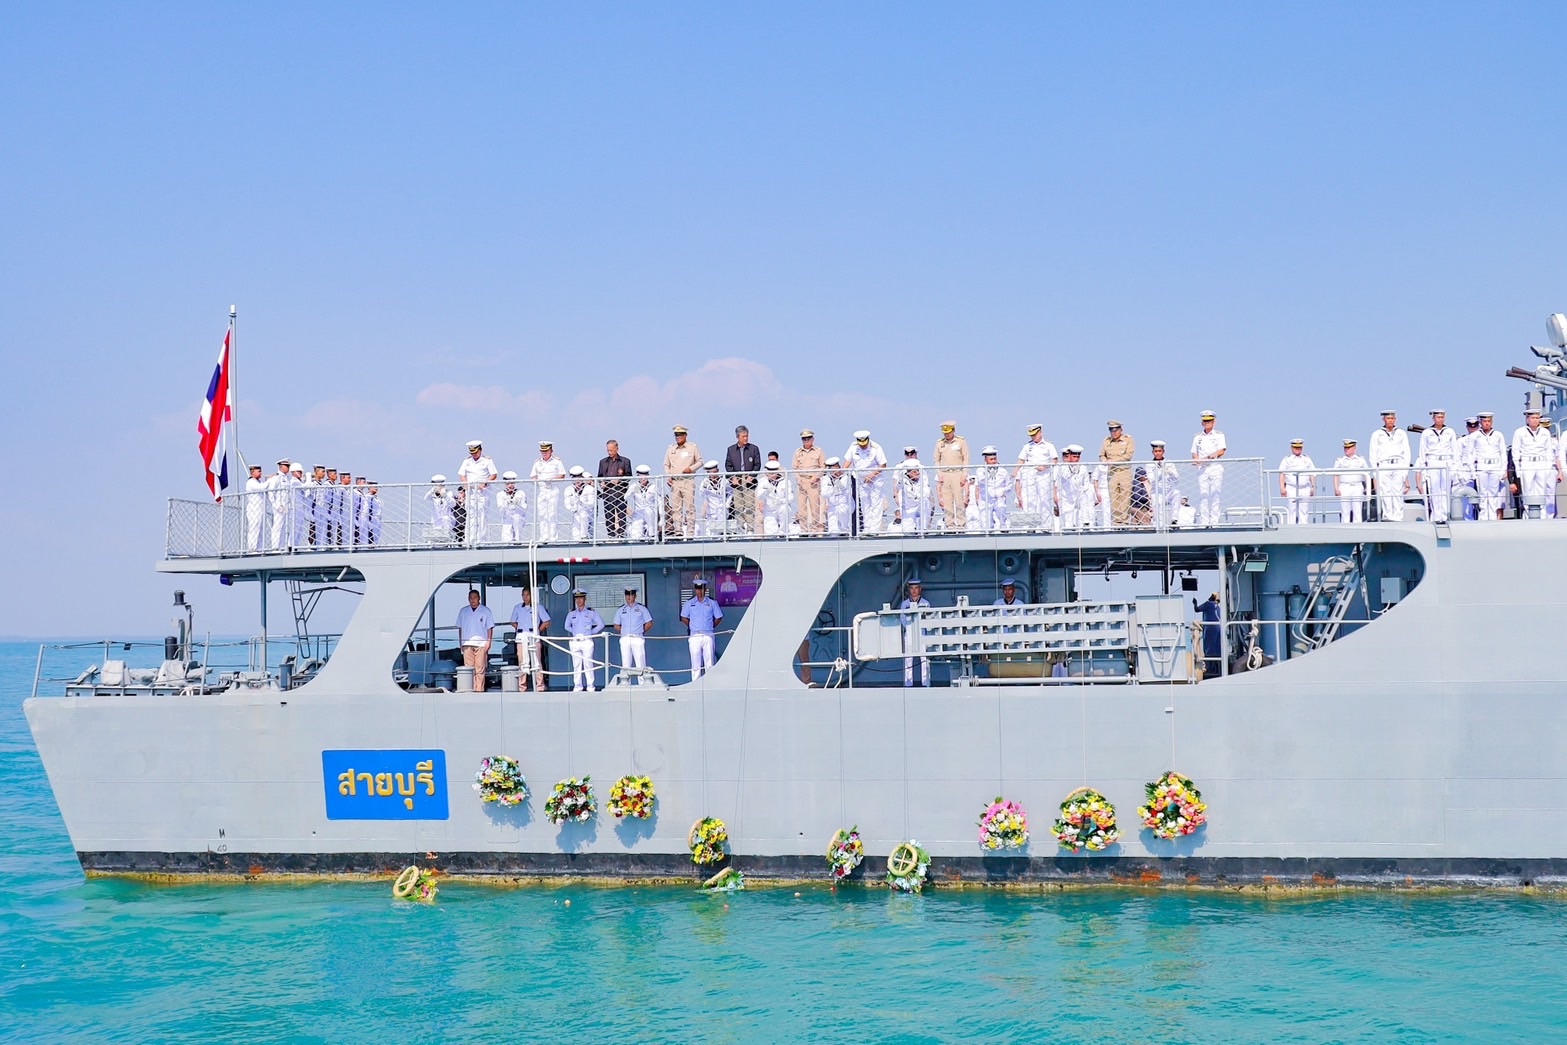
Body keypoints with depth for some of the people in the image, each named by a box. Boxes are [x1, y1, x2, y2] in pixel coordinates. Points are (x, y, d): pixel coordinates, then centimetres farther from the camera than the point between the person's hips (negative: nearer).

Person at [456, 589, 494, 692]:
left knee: (480, 668, -5)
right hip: (467, 644, 3)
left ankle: (479, 690, -4)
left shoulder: (485, 611, 6)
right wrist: (460, 643, 11)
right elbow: (460, 628, 18)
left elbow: (490, 628, 5)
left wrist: (488, 642, -4)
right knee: (468, 668, -2)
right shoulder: (463, 611, 14)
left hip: (481, 644, -3)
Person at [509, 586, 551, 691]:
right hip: (521, 637, 2)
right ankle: (522, 686, 2)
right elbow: (513, 622, 19)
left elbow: (546, 622, 8)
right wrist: (520, 628, 6)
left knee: (536, 661, -4)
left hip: (534, 637, -2)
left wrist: (538, 630, 1)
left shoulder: (538, 607, 5)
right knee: (522, 662, 0)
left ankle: (539, 686, -3)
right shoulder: (517, 608, 12)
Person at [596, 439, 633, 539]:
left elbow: (629, 476, 2)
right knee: (608, 516, 3)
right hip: (607, 492, 3)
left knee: (621, 515, -4)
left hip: (620, 491, -3)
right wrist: (601, 482, -3)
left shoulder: (625, 461, 6)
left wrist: (619, 480, -13)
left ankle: (621, 534, -1)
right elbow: (600, 476, 18)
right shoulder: (603, 462, 16)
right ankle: (611, 535, 6)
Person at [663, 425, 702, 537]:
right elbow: (666, 465, 16)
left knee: (689, 506, -6)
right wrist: (668, 476, 2)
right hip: (674, 482, 3)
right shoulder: (670, 449, 12)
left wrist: (691, 468, -9)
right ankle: (677, 530, 3)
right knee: (675, 507, 0)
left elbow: (700, 461, 8)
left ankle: (690, 531, -5)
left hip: (688, 481, -3)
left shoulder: (692, 447, 4)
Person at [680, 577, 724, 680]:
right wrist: (692, 626, 10)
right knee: (696, 664, 1)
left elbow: (718, 617, 12)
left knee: (709, 663, -1)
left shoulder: (712, 602, 5)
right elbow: (683, 618, 14)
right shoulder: (689, 603, 6)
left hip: (708, 636, 0)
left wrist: (711, 626, 7)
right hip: (695, 636, 0)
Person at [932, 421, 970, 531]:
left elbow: (966, 459, 2)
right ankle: (949, 524, 3)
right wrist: (939, 475, 2)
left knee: (959, 500, -7)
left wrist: (964, 476, -5)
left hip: (957, 473, -3)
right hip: (944, 474, 3)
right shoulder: (939, 443, 9)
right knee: (946, 501, -1)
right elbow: (936, 460, 13)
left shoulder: (961, 441, 1)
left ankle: (961, 524, -4)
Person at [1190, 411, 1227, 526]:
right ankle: (1203, 523, -4)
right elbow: (1194, 454, 12)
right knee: (1203, 495, -4)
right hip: (1202, 468, 2)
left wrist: (1207, 457, -20)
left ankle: (1214, 522, -6)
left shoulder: (1219, 435, 8)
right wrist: (1196, 459, -12)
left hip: (1216, 467, -2)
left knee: (1216, 494, -6)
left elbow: (1221, 451, -4)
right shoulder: (1197, 437, 16)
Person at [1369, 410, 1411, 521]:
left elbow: (1406, 453, 14)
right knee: (1385, 493, -9)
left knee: (1398, 493, -9)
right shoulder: (1376, 434, 11)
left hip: (1399, 466, 0)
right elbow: (1373, 455, 10)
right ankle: (1388, 518, -10)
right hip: (1383, 467, 0)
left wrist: (1406, 470, 4)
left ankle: (1398, 519, -11)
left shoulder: (1402, 433, 15)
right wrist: (1375, 472, 1)